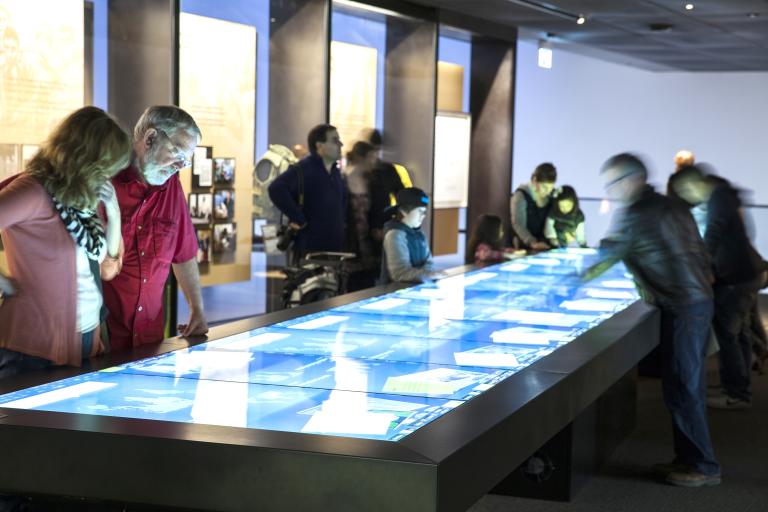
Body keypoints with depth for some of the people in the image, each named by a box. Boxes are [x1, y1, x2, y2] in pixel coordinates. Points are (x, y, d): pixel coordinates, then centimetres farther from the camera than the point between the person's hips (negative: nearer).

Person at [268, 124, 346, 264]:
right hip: (309, 248, -8)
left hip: (335, 247, 8)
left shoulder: (335, 172, 17)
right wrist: (298, 219, -23)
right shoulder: (304, 169, -11)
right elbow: (276, 189, -26)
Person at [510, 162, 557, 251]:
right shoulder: (521, 195, -9)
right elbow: (518, 224, -17)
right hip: (525, 246, -4)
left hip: (547, 247, 4)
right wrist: (533, 243, -31)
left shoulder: (553, 195, 8)